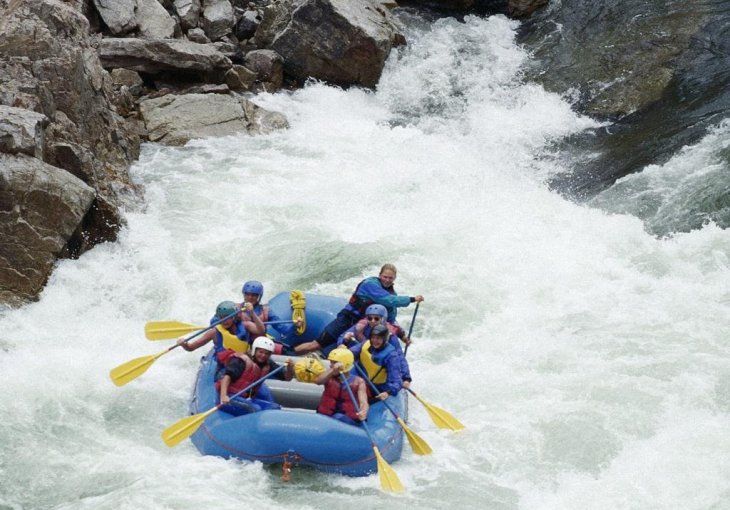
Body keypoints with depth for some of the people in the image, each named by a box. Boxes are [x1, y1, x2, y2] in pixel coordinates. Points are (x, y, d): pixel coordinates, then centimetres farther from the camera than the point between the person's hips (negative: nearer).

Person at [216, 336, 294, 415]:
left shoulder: (268, 365, 9)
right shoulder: (242, 360, -11)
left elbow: (287, 377, 10)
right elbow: (227, 376, -23)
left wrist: (290, 367, -14)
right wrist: (223, 395, -39)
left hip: (248, 399, 8)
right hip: (231, 397, -8)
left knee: (275, 407, -7)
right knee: (255, 409, -31)